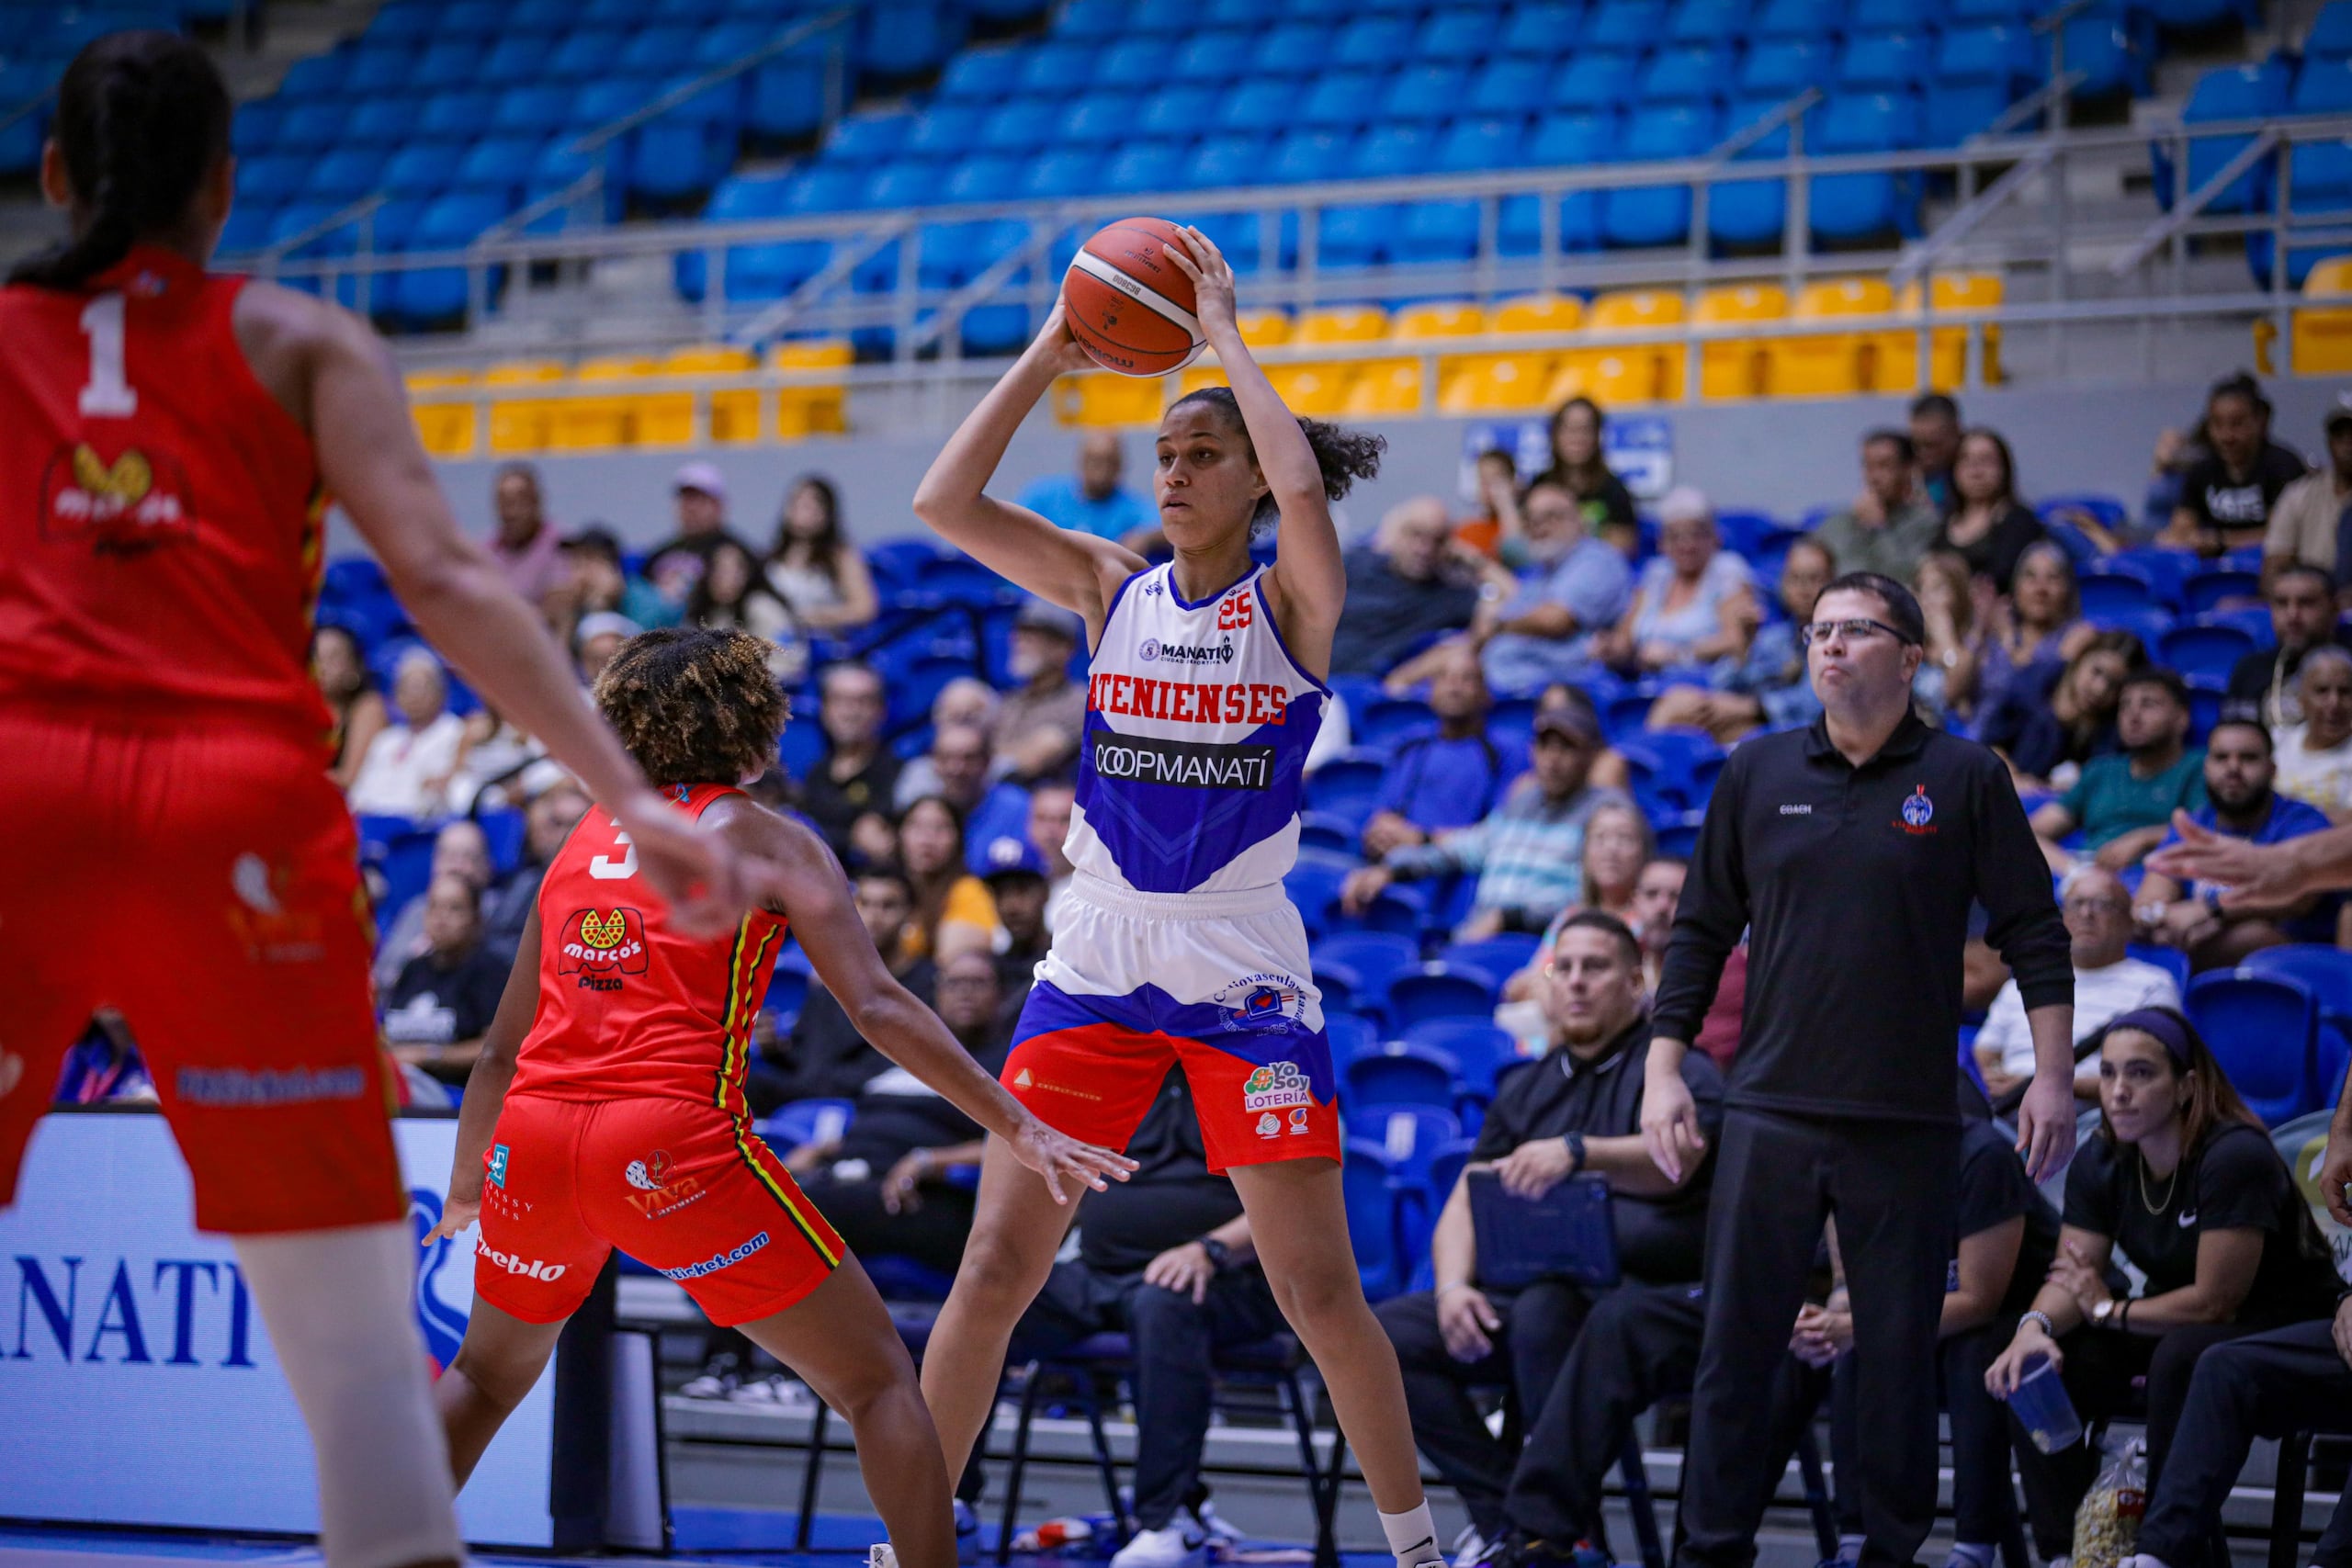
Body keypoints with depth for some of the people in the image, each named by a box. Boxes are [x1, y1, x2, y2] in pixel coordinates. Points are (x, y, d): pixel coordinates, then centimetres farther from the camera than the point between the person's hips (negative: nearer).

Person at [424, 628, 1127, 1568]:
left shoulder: (583, 843, 22)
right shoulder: (768, 840, 8)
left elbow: (501, 1051, 25)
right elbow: (876, 1005, -4)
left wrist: (462, 1193, 37)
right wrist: (1017, 1127, -4)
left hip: (533, 1138, 5)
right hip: (674, 1144, -5)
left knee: (489, 1377, 30)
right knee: (877, 1382, 4)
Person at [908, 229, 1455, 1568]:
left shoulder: (1294, 601, -4)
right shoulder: (1111, 588, 5)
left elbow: (1301, 486, -26)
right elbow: (944, 505, -4)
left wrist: (1224, 330, -15)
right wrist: (1045, 362, -7)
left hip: (1246, 977, -3)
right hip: (1098, 960, 3)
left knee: (1319, 1292, -2)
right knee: (997, 1266, -2)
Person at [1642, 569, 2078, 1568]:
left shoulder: (1965, 779, 1)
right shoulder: (1755, 775, 7)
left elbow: (2033, 933, 3)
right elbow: (1700, 932, 12)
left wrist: (2053, 1073, -4)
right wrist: (1663, 1071, 6)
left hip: (1909, 1121, -1)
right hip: (1769, 1114, 2)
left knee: (1899, 1358, 3)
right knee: (1735, 1350, 1)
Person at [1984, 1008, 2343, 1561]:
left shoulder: (2235, 1157, -24)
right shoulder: (2102, 1160, -3)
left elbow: (2215, 1301, -24)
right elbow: (2071, 1277, -3)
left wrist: (2111, 1311, -14)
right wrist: (2035, 1327, -26)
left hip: (2287, 1326, -7)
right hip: (2176, 1324, 7)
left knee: (2180, 1356, -39)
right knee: (2035, 1367, -16)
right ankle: (2063, 1550, -10)